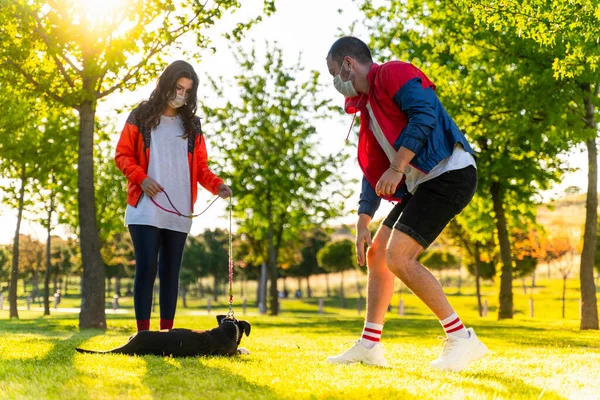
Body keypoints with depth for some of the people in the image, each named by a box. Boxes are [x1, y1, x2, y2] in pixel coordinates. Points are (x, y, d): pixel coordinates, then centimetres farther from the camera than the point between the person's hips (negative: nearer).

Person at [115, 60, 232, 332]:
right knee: (147, 267, -10)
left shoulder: (192, 125, 14)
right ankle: (143, 332, -8)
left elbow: (200, 166, 12)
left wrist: (217, 185, -7)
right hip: (145, 209, -3)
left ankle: (167, 331, 7)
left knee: (170, 270, 4)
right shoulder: (141, 117, 7)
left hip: (179, 212, 3)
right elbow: (122, 155, 6)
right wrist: (141, 177, -12)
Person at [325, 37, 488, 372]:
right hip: (421, 184, 10)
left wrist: (397, 167, -21)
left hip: (449, 174, -10)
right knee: (377, 253, 11)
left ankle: (463, 340, -11)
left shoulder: (393, 74, -6)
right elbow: (373, 170, 22)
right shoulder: (368, 105, 22)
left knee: (398, 257, -18)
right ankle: (369, 345, 16)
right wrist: (363, 222, 16)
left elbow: (425, 115, -21)